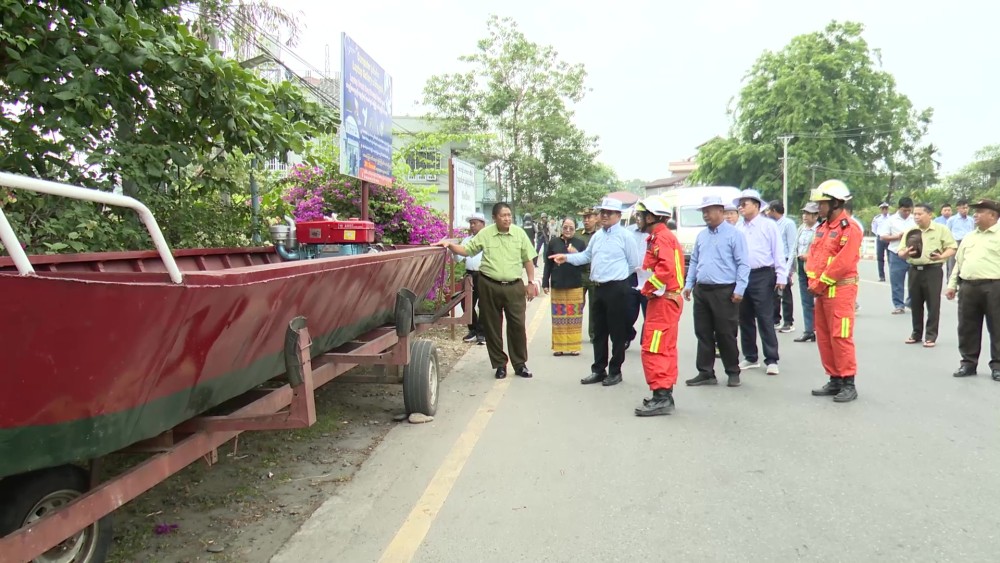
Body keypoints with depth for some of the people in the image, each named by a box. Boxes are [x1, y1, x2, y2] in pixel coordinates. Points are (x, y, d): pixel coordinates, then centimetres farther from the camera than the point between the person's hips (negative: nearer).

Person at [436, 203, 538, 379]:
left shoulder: (519, 233, 2)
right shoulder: (485, 234, 0)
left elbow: (528, 260, 6)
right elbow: (466, 250, 5)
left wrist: (531, 283, 4)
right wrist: (450, 244, -11)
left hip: (514, 286, 0)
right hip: (489, 286, 0)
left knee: (517, 325, 3)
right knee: (492, 327, 6)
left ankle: (520, 364, 17)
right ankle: (500, 364, 20)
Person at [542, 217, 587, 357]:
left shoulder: (580, 243, 0)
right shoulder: (553, 242, 0)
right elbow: (548, 264, 4)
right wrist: (545, 283, 1)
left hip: (575, 285, 0)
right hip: (557, 285, 0)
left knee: (574, 316, 7)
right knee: (558, 316, 7)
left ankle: (573, 346, 16)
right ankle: (559, 346, 15)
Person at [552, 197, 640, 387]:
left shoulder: (625, 236, -8)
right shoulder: (597, 236, 13)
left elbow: (634, 264, -4)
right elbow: (586, 256, 22)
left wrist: (616, 276, 2)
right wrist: (567, 257, 9)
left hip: (617, 289, -7)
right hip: (598, 288, 7)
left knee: (617, 332, 2)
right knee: (599, 332, 14)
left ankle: (615, 371, 14)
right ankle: (598, 370, 24)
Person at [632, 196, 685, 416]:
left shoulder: (661, 238, -15)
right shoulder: (659, 237, 17)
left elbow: (666, 268, -27)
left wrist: (647, 288, -17)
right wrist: (649, 287, 9)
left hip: (663, 301, -11)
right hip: (664, 300, 11)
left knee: (653, 350, -10)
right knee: (665, 349, 14)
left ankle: (661, 396, -8)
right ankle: (665, 394, 21)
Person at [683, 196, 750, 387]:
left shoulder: (734, 234, -6)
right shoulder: (701, 235, 14)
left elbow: (743, 264, -9)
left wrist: (739, 289, -15)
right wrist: (688, 284, 11)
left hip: (724, 292, -6)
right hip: (702, 291, 6)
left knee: (726, 334, 2)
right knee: (703, 333, 9)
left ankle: (733, 372, 17)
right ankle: (706, 373, 17)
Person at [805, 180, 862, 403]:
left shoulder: (849, 228, -13)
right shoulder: (823, 228, 16)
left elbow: (842, 262, -20)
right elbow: (813, 255, 13)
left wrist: (820, 284, -14)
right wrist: (812, 282, -2)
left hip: (840, 290, -9)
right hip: (822, 291, 9)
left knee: (840, 337, -7)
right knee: (823, 337, 12)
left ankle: (848, 384, 1)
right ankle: (834, 380, 21)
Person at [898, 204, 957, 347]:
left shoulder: (941, 229, 0)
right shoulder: (910, 232, 9)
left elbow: (952, 247, -1)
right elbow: (900, 252, 8)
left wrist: (941, 256, -20)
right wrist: (905, 253, -15)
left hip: (933, 270, -4)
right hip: (914, 270, 4)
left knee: (933, 304, -2)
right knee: (915, 303, 9)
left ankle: (931, 335, 5)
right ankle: (916, 333, 20)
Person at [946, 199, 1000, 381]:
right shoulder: (968, 237, 17)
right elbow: (959, 262, 19)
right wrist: (952, 284, 13)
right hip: (968, 286, 5)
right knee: (967, 328, 8)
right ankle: (968, 362, 18)